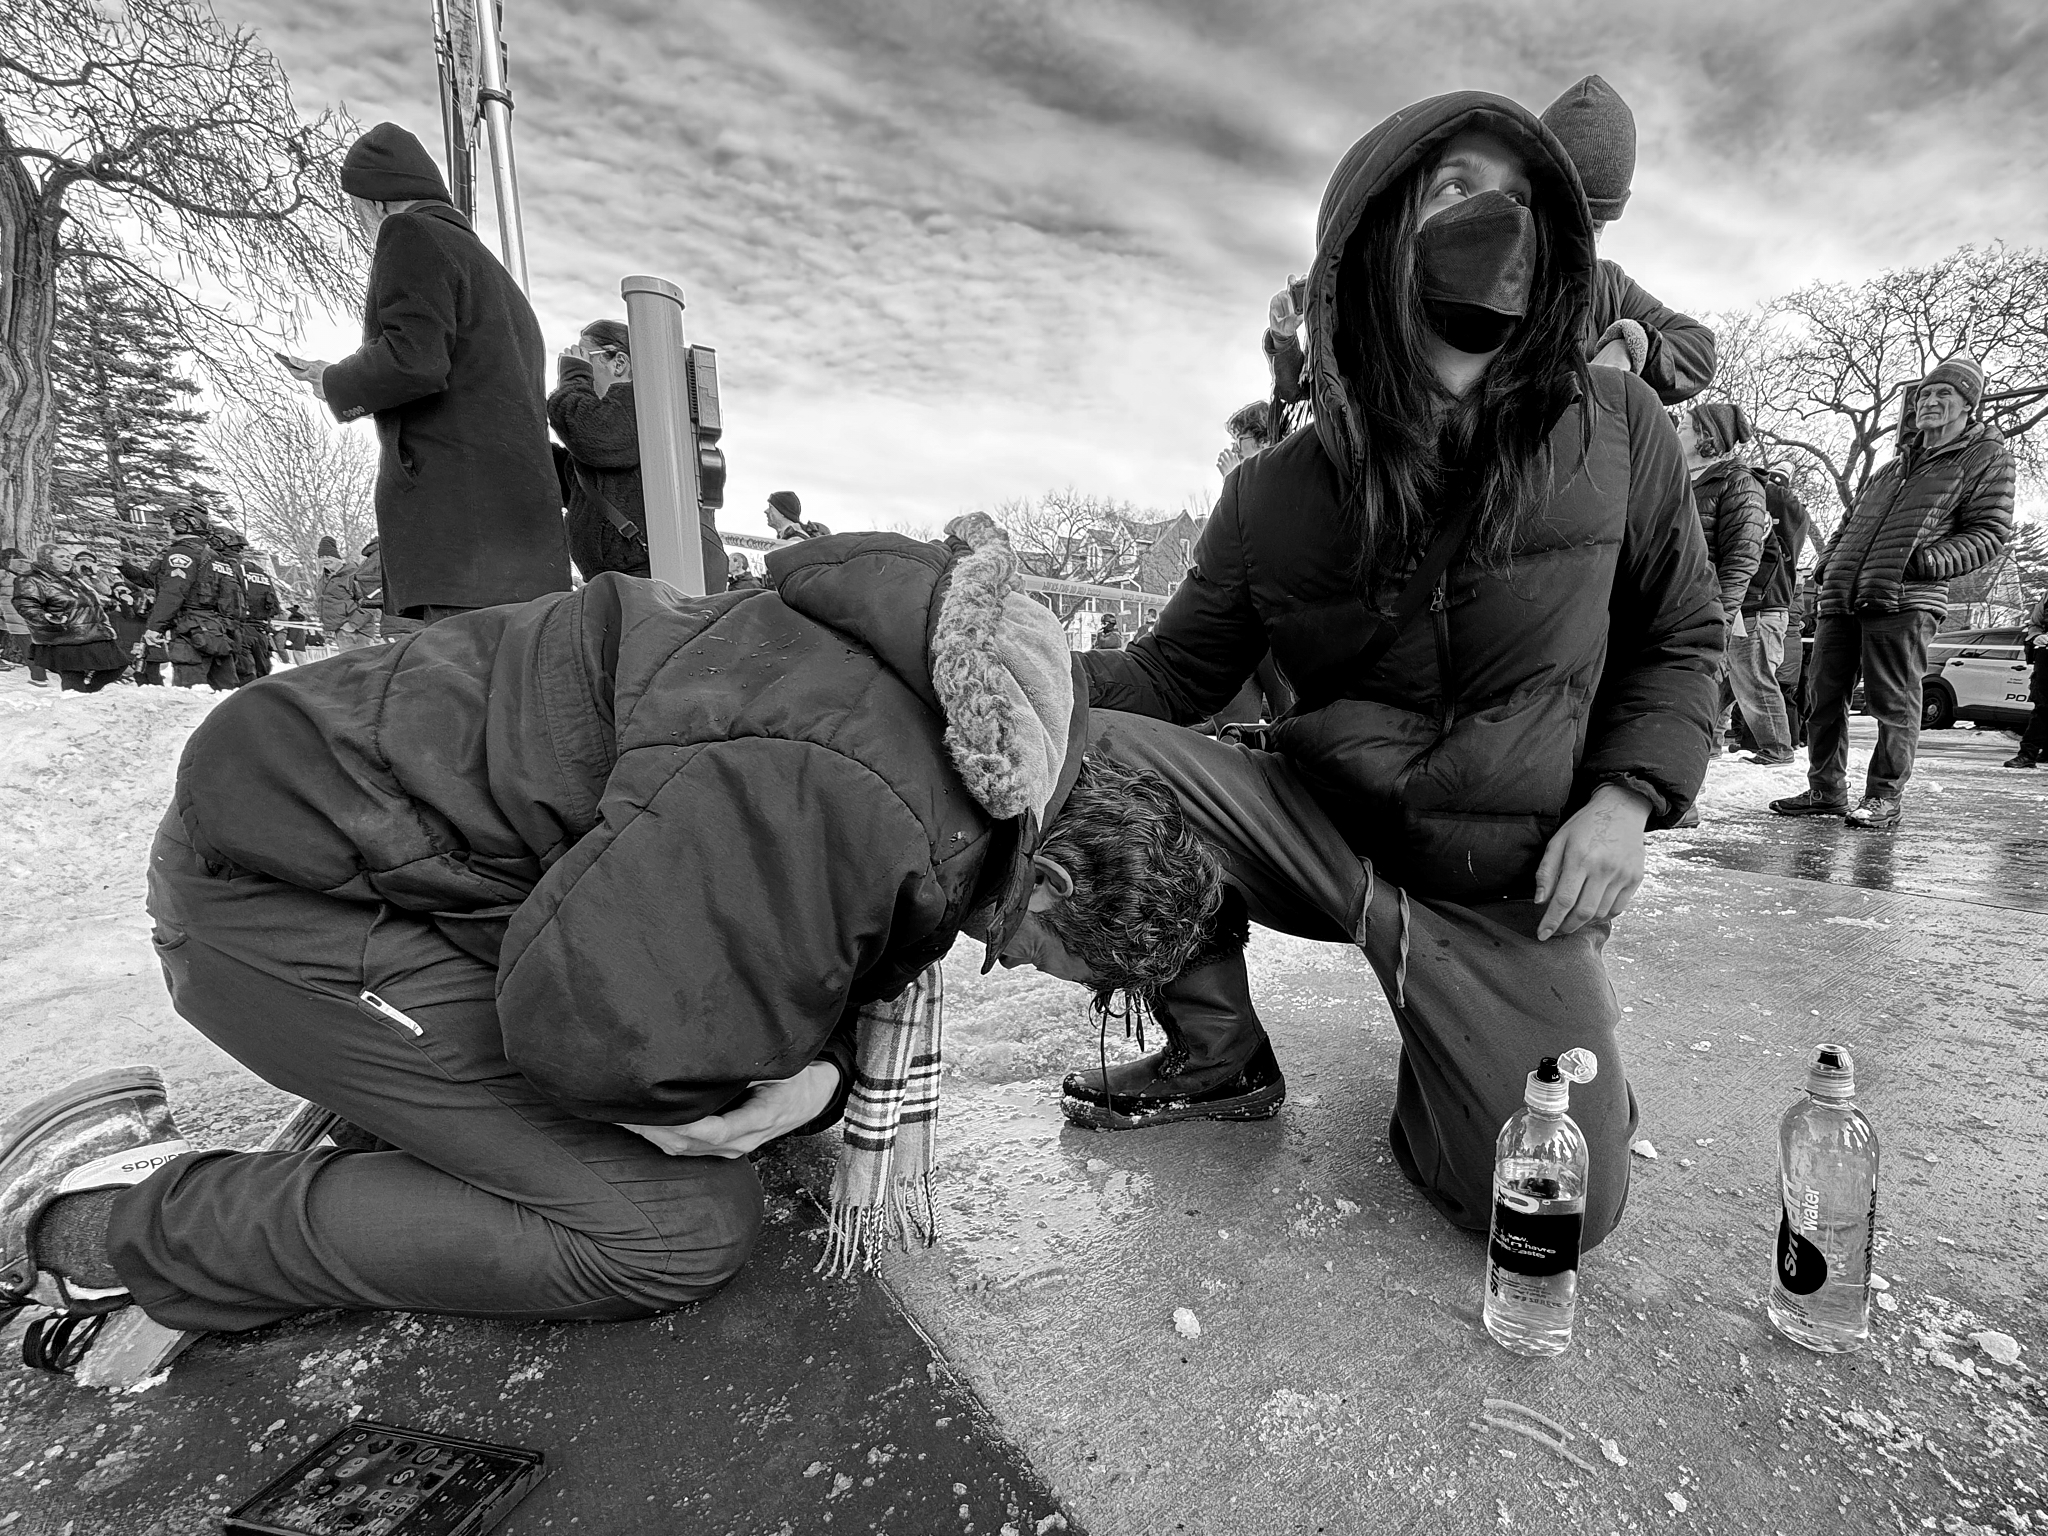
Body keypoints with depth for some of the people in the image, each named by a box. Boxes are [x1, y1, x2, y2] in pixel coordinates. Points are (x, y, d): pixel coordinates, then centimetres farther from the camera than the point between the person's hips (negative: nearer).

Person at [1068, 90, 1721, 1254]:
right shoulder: (1277, 493, -2)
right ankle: (1218, 1052, -1)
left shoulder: (1616, 428, -2)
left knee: (1559, 1207, -16)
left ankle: (1456, 1032, 20)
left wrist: (1629, 797, -9)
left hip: (1510, 885, 0)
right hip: (1323, 835, 1)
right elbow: (1175, 675, 0)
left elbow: (1679, 635, 8)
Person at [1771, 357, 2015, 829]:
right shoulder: (1895, 466, 27)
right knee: (1823, 697, 4)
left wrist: (1929, 562, -15)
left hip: (1903, 601, -6)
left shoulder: (1986, 455, 10)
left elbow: (1991, 531, 2)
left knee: (1893, 704, -5)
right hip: (1841, 600, 6)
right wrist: (1827, 562, 13)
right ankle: (1825, 789, 13)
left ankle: (1886, 795, 4)